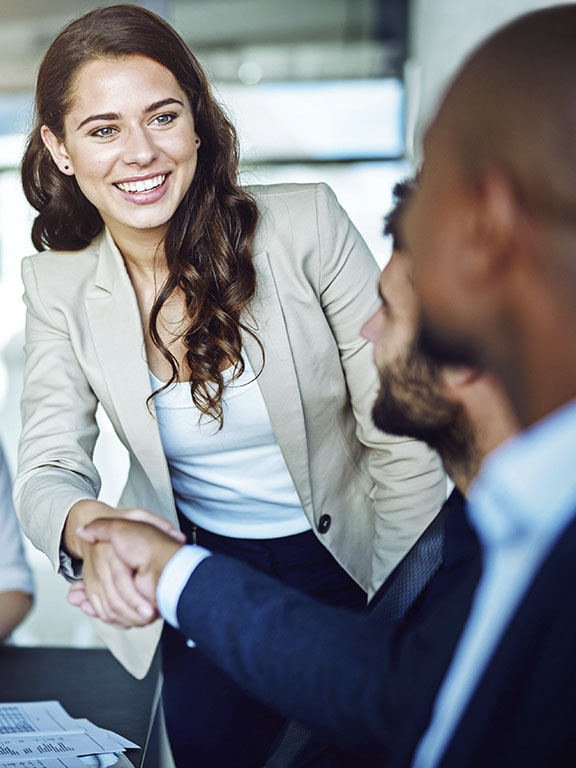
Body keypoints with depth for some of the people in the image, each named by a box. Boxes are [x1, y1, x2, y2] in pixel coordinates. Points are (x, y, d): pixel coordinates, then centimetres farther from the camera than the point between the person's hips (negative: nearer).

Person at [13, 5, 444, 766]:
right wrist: (90, 526, -35)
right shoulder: (58, 287, -8)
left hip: (343, 559, -1)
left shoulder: (307, 224, -17)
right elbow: (47, 469, -11)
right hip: (196, 569, 2)